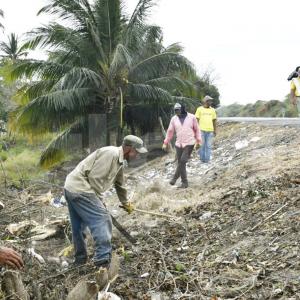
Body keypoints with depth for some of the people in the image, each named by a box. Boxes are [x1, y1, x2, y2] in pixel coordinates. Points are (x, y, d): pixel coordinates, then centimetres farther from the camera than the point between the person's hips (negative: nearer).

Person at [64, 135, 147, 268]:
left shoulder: (119, 161, 17)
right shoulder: (111, 153, -16)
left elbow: (119, 184, 34)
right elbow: (94, 177, -20)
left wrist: (125, 203, 47)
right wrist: (98, 199, -9)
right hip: (81, 189, -11)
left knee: (78, 227, 20)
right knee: (102, 221, -10)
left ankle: (80, 258, 34)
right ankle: (103, 261, -12)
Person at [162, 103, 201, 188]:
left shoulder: (192, 117, -3)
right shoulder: (174, 119, 2)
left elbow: (196, 129, 5)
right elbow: (170, 131, 7)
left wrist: (198, 141, 0)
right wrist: (165, 143, 7)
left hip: (189, 144, -3)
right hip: (179, 144, 3)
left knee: (183, 161, -14)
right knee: (180, 163, 2)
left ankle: (175, 177, 3)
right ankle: (184, 182, 12)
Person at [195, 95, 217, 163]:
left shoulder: (212, 110, 10)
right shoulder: (199, 109, 2)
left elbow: (214, 121, 14)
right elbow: (196, 120, 2)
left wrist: (215, 130, 10)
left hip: (210, 130, 2)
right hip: (201, 130, -2)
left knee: (208, 146, 0)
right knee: (202, 145, 1)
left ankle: (207, 160, 6)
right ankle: (202, 159, 11)